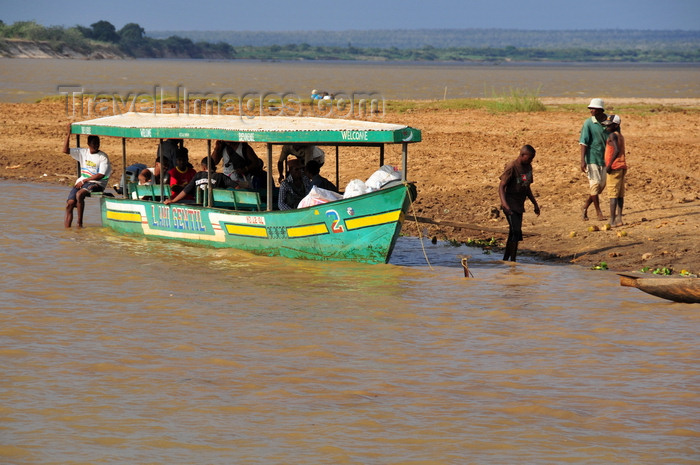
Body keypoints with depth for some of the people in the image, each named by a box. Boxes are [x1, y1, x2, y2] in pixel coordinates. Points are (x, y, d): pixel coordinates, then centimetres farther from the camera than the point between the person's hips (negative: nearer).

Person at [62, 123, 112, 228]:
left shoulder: (103, 157, -2)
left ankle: (80, 223, -27)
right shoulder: (83, 152, 13)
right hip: (81, 182, 5)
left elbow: (101, 175, -10)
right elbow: (66, 150, 6)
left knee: (79, 194, -34)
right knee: (70, 203, -15)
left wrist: (84, 180, -12)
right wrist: (68, 134, -1)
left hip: (96, 183, -5)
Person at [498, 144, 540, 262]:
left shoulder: (528, 167, 10)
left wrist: (535, 204, 23)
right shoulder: (511, 167, -15)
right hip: (510, 206, -8)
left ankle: (505, 260, 18)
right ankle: (512, 261, -13)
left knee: (514, 234, 10)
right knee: (516, 232, -16)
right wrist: (504, 202, -31)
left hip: (519, 206, 8)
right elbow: (502, 186, -17)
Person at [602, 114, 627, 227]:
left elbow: (617, 150, -23)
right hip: (622, 166, 9)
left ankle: (612, 220, -12)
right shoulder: (620, 136, 16)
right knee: (620, 195, 10)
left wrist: (609, 164, -20)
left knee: (613, 194, -9)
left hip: (614, 167, -9)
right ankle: (619, 218, 12)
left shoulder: (613, 135, -11)